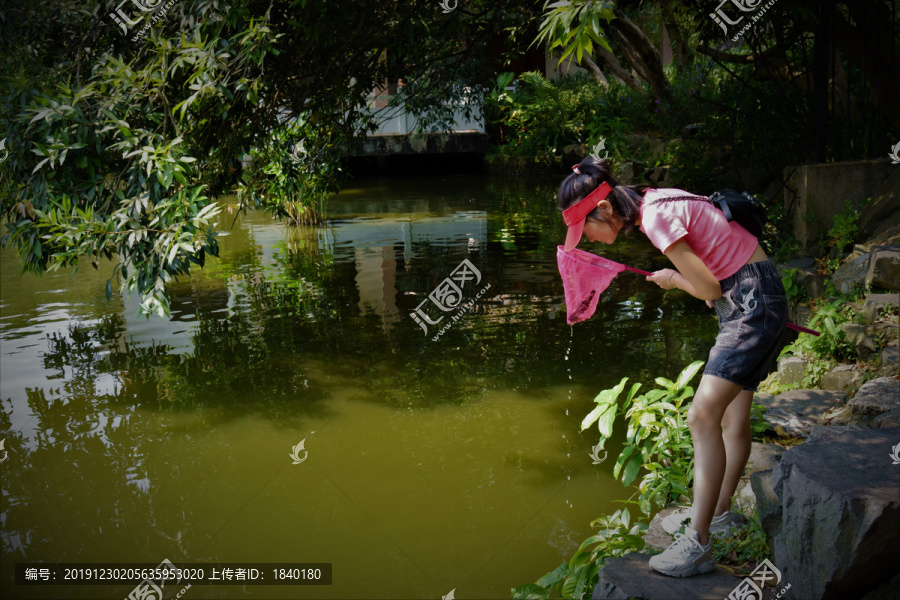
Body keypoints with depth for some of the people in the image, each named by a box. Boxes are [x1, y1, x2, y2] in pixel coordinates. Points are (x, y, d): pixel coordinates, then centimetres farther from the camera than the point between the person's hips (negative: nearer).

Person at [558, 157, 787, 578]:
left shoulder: (656, 218, -22)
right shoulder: (653, 201, 6)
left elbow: (708, 288, -17)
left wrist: (672, 279, 0)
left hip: (753, 302, -10)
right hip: (744, 301, 10)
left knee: (703, 415, -17)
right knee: (733, 417, 19)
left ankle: (697, 544, -16)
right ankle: (718, 513, 33)